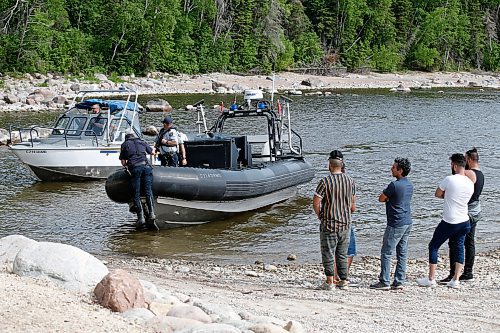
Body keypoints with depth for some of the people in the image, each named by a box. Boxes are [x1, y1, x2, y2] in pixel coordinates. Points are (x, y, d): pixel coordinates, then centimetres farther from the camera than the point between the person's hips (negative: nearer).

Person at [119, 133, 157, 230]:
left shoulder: (124, 145, 20)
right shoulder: (142, 142, 26)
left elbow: (123, 162, 18)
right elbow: (152, 152, 42)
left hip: (134, 168, -2)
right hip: (146, 166, 2)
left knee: (136, 194, 1)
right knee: (148, 191, -1)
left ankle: (141, 218, -8)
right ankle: (152, 214, -18)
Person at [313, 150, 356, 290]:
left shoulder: (325, 182, -14)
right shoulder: (350, 181, 2)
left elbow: (316, 202, -15)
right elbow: (353, 205, 8)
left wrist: (320, 216, 2)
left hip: (329, 225, -5)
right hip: (346, 224, 5)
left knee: (328, 253, 3)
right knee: (342, 254, 14)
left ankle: (329, 282, 2)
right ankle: (343, 281, 16)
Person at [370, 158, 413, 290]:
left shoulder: (394, 185, -18)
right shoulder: (409, 184, 9)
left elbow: (381, 199, -7)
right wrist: (389, 198, 3)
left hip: (396, 224, -9)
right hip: (407, 222, 9)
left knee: (386, 253, -2)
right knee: (402, 253, 9)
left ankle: (384, 282, -1)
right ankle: (399, 282, 12)